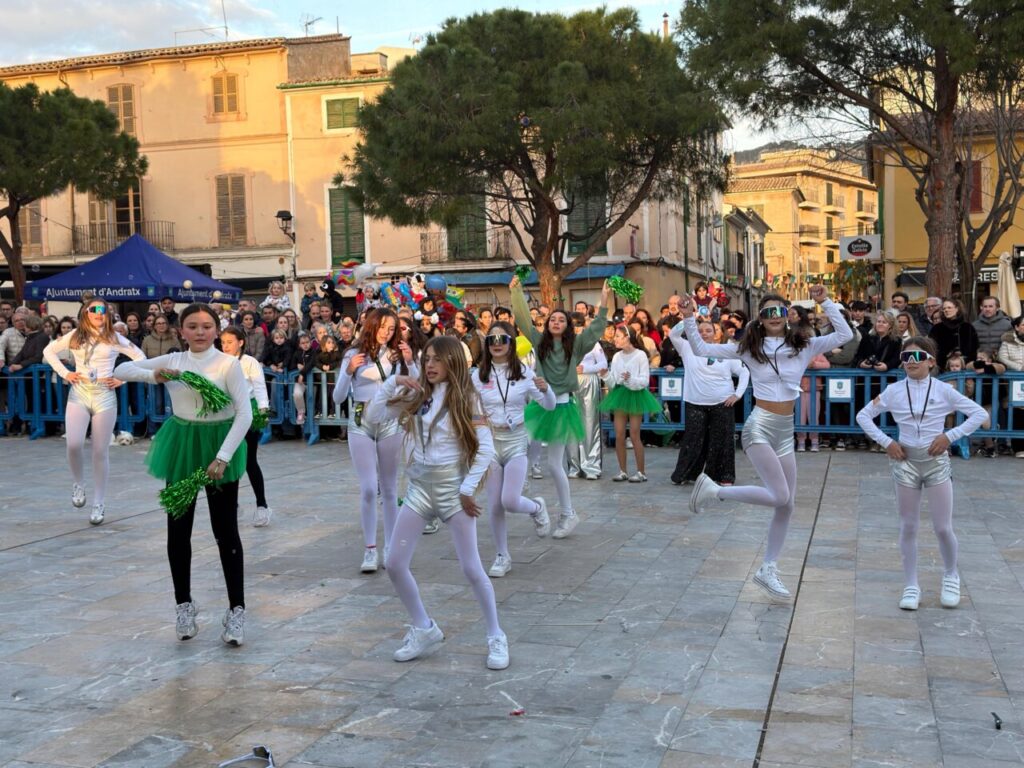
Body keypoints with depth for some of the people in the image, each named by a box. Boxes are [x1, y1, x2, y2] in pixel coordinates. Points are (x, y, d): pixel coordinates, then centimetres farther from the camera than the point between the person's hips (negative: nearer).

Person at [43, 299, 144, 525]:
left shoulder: (115, 338, 3)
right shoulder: (75, 336, 7)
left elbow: (140, 358, 6)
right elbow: (49, 351, 17)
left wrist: (122, 379, -2)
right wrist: (64, 373, 5)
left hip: (104, 397, -1)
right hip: (78, 394, 1)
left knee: (100, 452, 1)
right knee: (74, 445, -16)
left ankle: (99, 503, 10)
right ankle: (79, 483, 14)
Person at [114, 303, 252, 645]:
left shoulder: (228, 364, -11)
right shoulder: (172, 361, 2)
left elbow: (245, 413, -16)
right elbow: (121, 370, 7)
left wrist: (222, 456, -23)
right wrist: (153, 375, -13)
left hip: (219, 446, -4)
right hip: (181, 447, 4)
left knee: (226, 532, -1)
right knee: (178, 530, 9)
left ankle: (236, 610, 8)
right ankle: (184, 604, 26)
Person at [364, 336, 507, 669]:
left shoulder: (464, 398, -8)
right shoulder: (416, 396, 5)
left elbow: (486, 448, -12)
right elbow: (373, 416, 4)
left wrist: (468, 489, -14)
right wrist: (392, 382, -5)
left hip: (452, 487, -5)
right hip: (419, 486, 5)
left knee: (472, 569, -2)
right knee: (394, 564, 3)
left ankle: (496, 637, 15)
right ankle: (424, 628, 21)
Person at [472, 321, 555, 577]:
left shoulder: (524, 373, -4)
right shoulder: (478, 375, -1)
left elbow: (549, 406, -5)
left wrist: (545, 389, -24)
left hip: (516, 441, -2)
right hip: (489, 442, 2)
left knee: (510, 501, -14)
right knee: (494, 506, 4)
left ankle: (537, 508, 22)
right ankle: (502, 557, 21)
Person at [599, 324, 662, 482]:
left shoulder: (640, 355, -7)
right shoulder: (617, 356, 7)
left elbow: (645, 381, -11)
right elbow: (612, 383, 7)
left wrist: (631, 379, -27)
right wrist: (605, 375, -11)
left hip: (635, 395, -5)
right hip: (619, 394, 5)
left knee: (634, 436, -4)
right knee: (619, 436, 3)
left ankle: (641, 472, 5)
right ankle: (622, 471, 13)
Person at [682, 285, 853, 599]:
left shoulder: (804, 346, 5)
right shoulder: (749, 348, -2)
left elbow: (844, 335, -3)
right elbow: (701, 349, 1)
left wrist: (825, 303, -8)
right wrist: (689, 319, -10)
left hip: (786, 431, 5)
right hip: (760, 427, -5)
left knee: (786, 505, 7)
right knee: (780, 497, -17)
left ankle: (768, 570, 19)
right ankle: (714, 490, -1)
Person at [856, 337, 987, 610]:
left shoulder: (943, 390, -5)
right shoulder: (894, 391, -2)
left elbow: (980, 414, -3)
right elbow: (863, 416, 5)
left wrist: (949, 436, -10)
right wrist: (886, 442, -5)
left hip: (936, 460, -1)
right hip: (906, 461, 1)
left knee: (943, 528, 2)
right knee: (908, 527, 5)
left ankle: (950, 576, 28)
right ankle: (911, 586, 15)